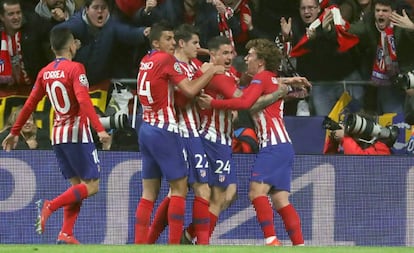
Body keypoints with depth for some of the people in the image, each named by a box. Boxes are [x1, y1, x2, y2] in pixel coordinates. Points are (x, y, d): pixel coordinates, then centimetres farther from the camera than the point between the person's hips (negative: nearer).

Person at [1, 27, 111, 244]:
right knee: (91, 186, -4)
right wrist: (100, 129, -29)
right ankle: (50, 206, -21)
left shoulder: (45, 72, 8)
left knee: (77, 185, 12)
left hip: (58, 135, 7)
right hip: (77, 133, -7)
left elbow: (29, 104, 11)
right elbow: (83, 100, -24)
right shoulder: (75, 68, -11)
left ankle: (66, 234, -1)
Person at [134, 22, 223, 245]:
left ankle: (139, 243, 3)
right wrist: (211, 72, -3)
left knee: (149, 191, 8)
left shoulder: (146, 61, 12)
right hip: (164, 130, -8)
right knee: (179, 187, -3)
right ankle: (174, 243, -8)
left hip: (146, 128, 8)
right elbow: (189, 90, -15)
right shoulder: (166, 60, -10)